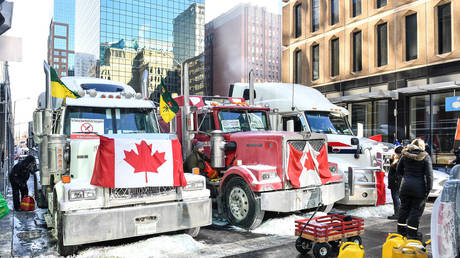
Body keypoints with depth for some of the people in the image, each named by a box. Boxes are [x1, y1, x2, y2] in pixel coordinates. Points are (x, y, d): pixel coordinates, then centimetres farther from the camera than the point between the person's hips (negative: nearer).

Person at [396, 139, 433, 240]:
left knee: (404, 208, 13)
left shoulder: (405, 155, 5)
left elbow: (398, 170, 10)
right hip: (419, 187, -4)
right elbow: (429, 174, -10)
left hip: (405, 185, 4)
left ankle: (401, 230, 21)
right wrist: (429, 188, -6)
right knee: (416, 209, 3)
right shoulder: (425, 156, -5)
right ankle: (412, 233, 5)